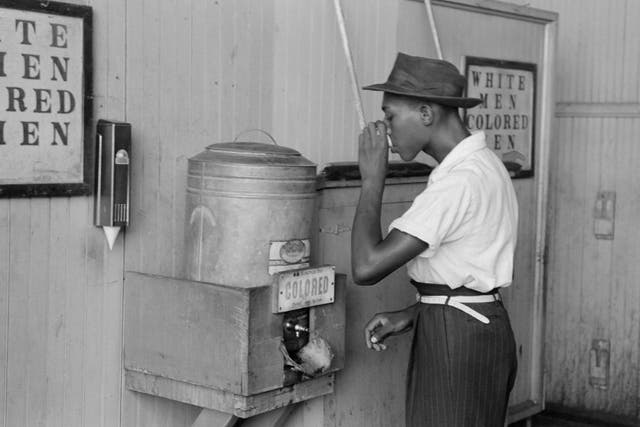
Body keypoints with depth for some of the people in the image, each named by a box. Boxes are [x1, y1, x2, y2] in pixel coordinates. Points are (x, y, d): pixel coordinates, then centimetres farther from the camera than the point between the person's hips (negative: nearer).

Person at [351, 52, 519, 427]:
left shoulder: (460, 182, -23)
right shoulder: (482, 163, 10)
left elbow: (366, 267, -26)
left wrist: (373, 178, -17)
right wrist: (412, 314, 7)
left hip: (456, 341, -10)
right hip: (477, 326, 10)